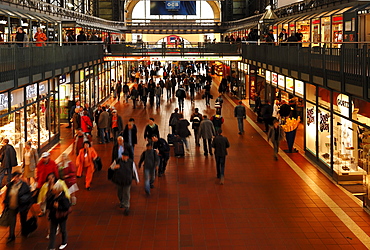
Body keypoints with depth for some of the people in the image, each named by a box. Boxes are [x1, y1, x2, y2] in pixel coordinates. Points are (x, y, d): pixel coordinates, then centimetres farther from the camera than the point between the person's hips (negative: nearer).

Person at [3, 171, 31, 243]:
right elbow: (7, 195, 8)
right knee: (11, 221, 5)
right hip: (12, 206, 3)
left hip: (22, 206, -3)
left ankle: (24, 232, 40)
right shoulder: (10, 185, -2)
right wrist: (5, 203, 8)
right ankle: (11, 236, 15)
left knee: (23, 220, 17)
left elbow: (28, 195, -12)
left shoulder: (24, 185, -15)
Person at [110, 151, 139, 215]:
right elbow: (112, 166, 4)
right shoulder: (118, 161, -12)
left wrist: (137, 180, 8)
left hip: (127, 181, -2)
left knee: (126, 194, -2)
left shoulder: (131, 162, -13)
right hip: (119, 180, 2)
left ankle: (126, 208, 8)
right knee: (120, 193, 19)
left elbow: (134, 171, -1)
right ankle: (121, 202, 48)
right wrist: (115, 167, -22)